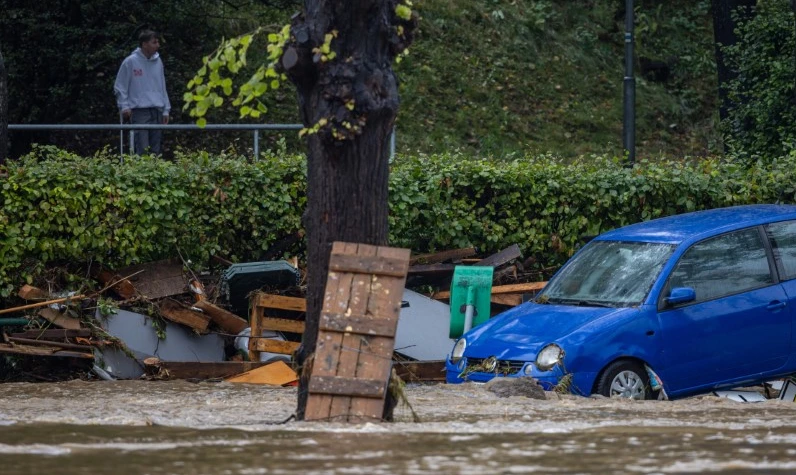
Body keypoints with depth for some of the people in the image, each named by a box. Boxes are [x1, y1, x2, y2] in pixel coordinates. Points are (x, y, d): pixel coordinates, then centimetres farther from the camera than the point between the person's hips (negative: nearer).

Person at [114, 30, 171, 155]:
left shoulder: (158, 62, 12)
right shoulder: (130, 62, -3)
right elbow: (120, 87, 1)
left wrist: (166, 109, 13)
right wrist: (124, 106, -8)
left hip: (157, 111, 5)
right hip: (139, 111, -5)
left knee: (155, 150, 6)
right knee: (143, 150, -12)